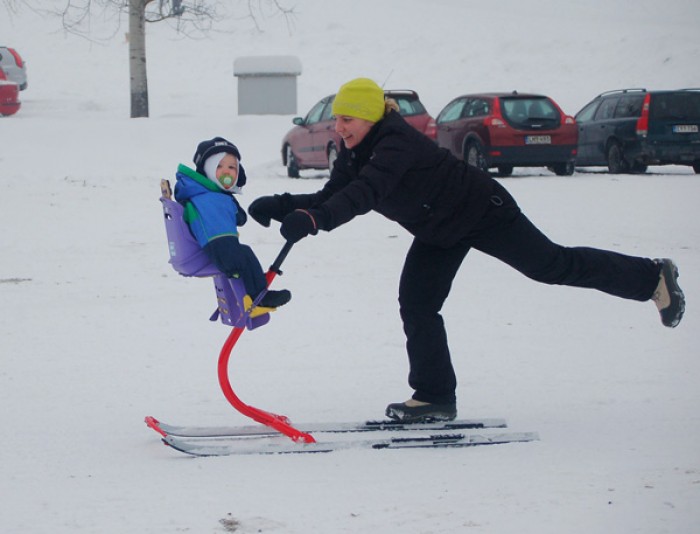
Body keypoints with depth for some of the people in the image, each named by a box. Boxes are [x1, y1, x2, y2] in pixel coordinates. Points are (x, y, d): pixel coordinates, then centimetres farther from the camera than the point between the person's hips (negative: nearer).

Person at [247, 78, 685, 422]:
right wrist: (283, 207, -25)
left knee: (552, 266, 2)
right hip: (440, 232, 8)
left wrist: (315, 219, -64)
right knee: (416, 304, -3)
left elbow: (366, 192, -50)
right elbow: (332, 196, -9)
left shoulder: (397, 142, -35)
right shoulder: (355, 153, -6)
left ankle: (652, 278, 20)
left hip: (483, 211, -8)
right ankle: (435, 397, 4)